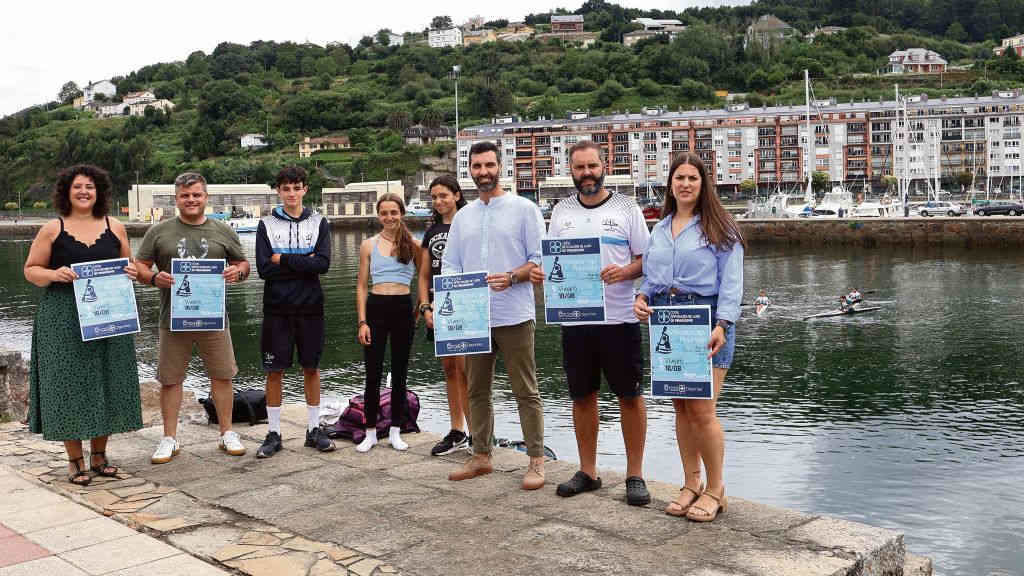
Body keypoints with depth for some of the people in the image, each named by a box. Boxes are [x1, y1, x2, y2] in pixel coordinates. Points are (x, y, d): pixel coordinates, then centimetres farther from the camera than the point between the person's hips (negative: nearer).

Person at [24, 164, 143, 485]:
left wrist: (131, 273, -5)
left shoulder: (115, 228, 8)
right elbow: (31, 269, 3)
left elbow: (129, 266, 17)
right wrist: (55, 274, -16)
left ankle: (98, 455, 21)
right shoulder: (52, 230, 0)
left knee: (106, 385, 7)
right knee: (70, 385, 1)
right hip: (64, 321, -3)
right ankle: (75, 461, 12)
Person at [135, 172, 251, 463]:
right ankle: (169, 439, 17)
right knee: (170, 379, 5)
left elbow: (243, 264, 14)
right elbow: (139, 266, 6)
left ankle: (227, 433, 20)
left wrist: (238, 271, -9)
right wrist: (154, 278, -16)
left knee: (222, 375, 6)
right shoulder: (159, 232, 6)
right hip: (173, 318, -1)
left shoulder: (223, 231, 9)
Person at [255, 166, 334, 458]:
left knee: (311, 367, 8)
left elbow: (323, 263, -10)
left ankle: (314, 429, 19)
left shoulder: (318, 223, 4)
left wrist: (284, 260, -12)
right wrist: (303, 264, -12)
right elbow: (264, 268, -9)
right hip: (277, 308, 0)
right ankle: (273, 433, 12)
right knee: (274, 370, 3)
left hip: (310, 306, 1)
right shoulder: (267, 224, 3)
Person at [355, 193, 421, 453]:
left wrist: (420, 309, 0)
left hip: (403, 309, 0)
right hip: (375, 308, 0)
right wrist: (362, 322, -2)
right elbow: (361, 287, 5)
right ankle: (371, 432, 13)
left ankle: (395, 432, 18)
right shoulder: (369, 245, 5)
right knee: (373, 374, 2)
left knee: (400, 373, 8)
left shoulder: (413, 245, 5)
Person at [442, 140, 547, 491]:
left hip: (513, 316, -5)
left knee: (525, 392, -1)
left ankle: (536, 460, 7)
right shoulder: (463, 217, 15)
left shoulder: (524, 209, 0)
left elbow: (540, 259, -5)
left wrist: (511, 277, -20)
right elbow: (450, 264, 15)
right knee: (477, 390, 12)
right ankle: (481, 456, 24)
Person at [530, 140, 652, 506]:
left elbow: (648, 259, 0)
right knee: (582, 396, 11)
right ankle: (587, 471, 23)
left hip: (619, 318, -3)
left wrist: (624, 272, -20)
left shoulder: (626, 208, 1)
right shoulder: (561, 212, 11)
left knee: (630, 396, 2)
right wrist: (537, 271, -8)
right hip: (575, 319, 3)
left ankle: (635, 475, 13)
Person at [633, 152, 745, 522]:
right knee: (681, 407, 9)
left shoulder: (719, 228, -1)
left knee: (702, 409, -8)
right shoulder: (659, 230, 17)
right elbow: (651, 275, 22)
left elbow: (731, 282, -7)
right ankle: (691, 485, 20)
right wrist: (642, 297, 1)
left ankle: (715, 490, 7)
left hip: (706, 321, -6)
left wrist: (722, 325, -18)